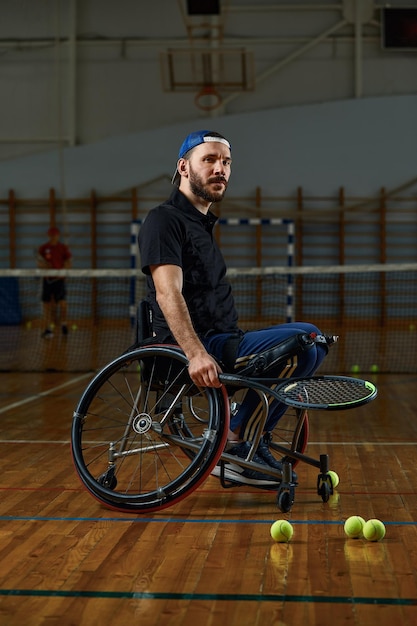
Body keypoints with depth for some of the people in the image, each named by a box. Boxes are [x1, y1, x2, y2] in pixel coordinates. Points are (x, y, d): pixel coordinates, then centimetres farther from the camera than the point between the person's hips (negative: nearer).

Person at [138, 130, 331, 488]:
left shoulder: (203, 223, 23)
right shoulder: (165, 220, -7)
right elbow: (168, 293, -22)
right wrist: (196, 353, -34)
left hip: (222, 342, 10)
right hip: (202, 349, -10)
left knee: (313, 341, 12)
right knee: (302, 341, -23)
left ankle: (250, 442, 6)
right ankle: (236, 442, -13)